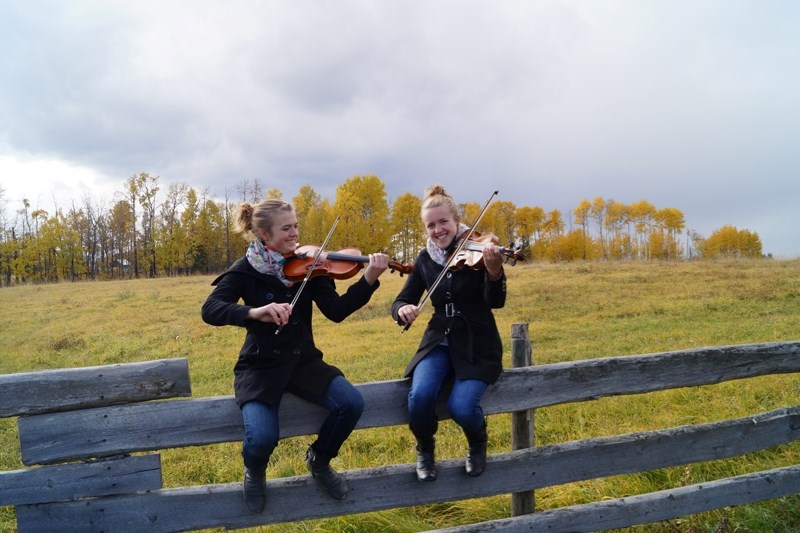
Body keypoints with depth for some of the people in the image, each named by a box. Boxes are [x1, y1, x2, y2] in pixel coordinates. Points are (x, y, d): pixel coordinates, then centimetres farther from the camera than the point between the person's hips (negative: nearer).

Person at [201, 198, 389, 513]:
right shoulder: (246, 270, -7)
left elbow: (336, 311, -11)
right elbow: (210, 310, -20)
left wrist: (369, 280, -26)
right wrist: (254, 312, -38)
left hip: (303, 361, 3)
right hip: (261, 367, -3)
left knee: (352, 403, -21)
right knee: (262, 438, -27)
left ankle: (319, 461, 10)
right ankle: (254, 472, 14)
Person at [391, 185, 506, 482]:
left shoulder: (477, 249, -8)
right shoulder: (425, 260, 4)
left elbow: (496, 302, -18)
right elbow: (400, 301, 5)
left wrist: (494, 270, -38)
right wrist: (403, 309, -19)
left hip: (477, 345, -3)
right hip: (439, 343, 3)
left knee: (461, 407, -26)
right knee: (419, 396, -26)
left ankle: (478, 445, 11)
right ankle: (425, 451, 6)